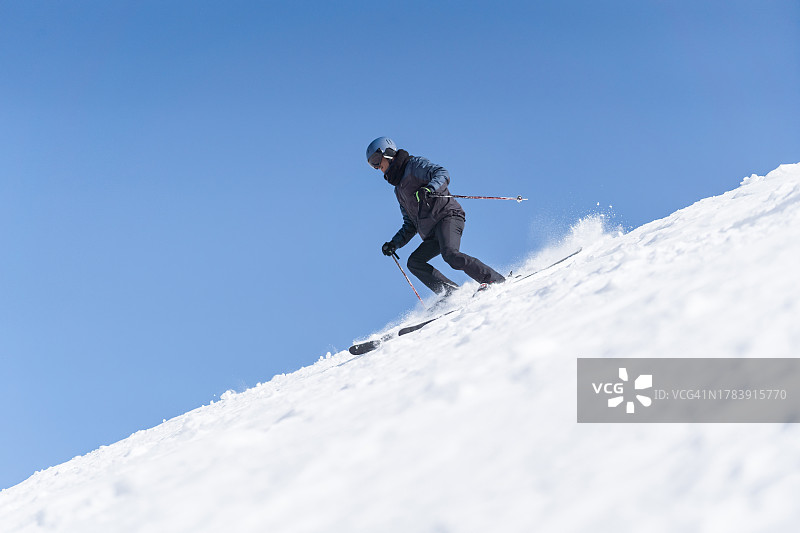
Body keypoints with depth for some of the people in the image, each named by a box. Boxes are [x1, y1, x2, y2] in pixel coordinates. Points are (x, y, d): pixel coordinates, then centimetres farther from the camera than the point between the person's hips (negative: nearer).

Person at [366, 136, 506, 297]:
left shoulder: (414, 164, 6)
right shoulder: (399, 189, 29)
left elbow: (442, 174, -13)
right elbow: (410, 225, 30)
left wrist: (429, 189, -31)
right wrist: (394, 244, 18)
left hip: (448, 215, -9)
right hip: (432, 234, 9)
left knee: (450, 254, -30)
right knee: (414, 262, -5)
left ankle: (496, 281, -29)